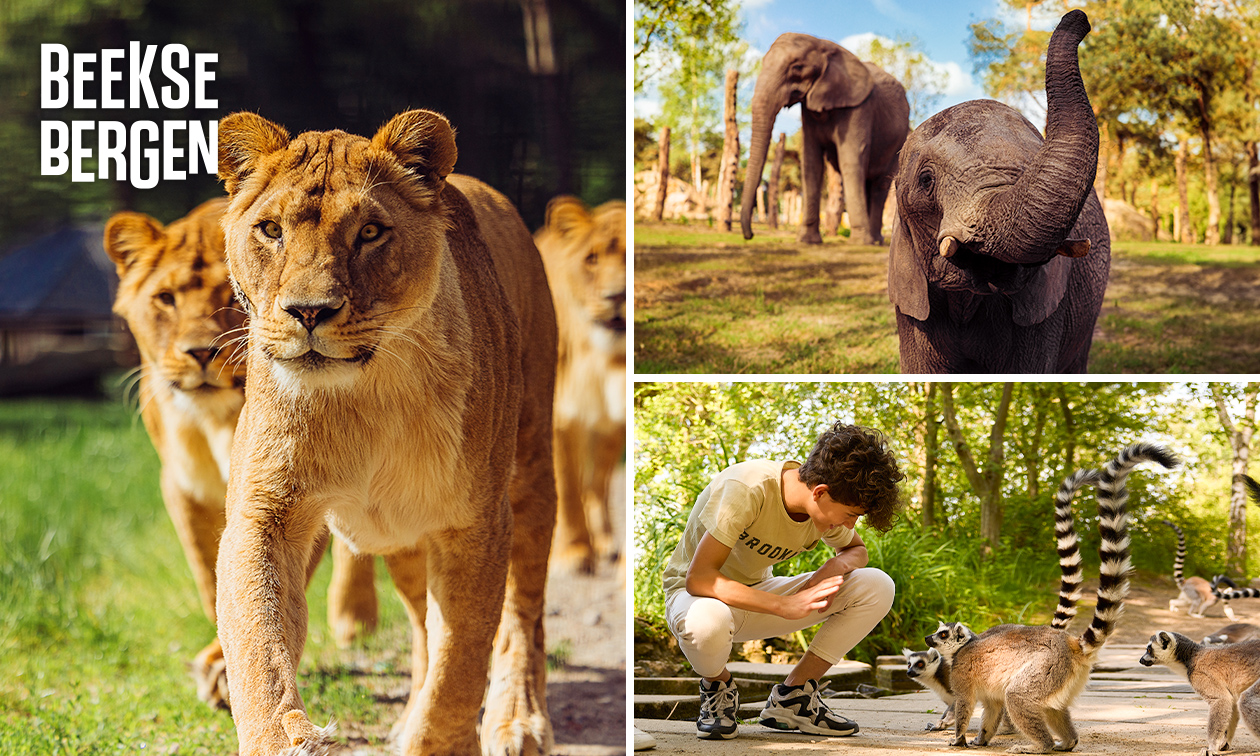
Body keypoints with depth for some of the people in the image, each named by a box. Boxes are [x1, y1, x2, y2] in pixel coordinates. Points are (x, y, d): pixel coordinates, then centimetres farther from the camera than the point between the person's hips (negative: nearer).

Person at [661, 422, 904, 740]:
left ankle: (791, 696, -1)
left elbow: (856, 549, 11)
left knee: (877, 588, -14)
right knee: (707, 623, -45)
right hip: (696, 595, -6)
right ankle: (718, 687, -8)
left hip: (757, 589, 6)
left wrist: (838, 564, -15)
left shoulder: (826, 504, -10)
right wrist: (785, 605, -40)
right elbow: (698, 578, -35)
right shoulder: (747, 489, -31)